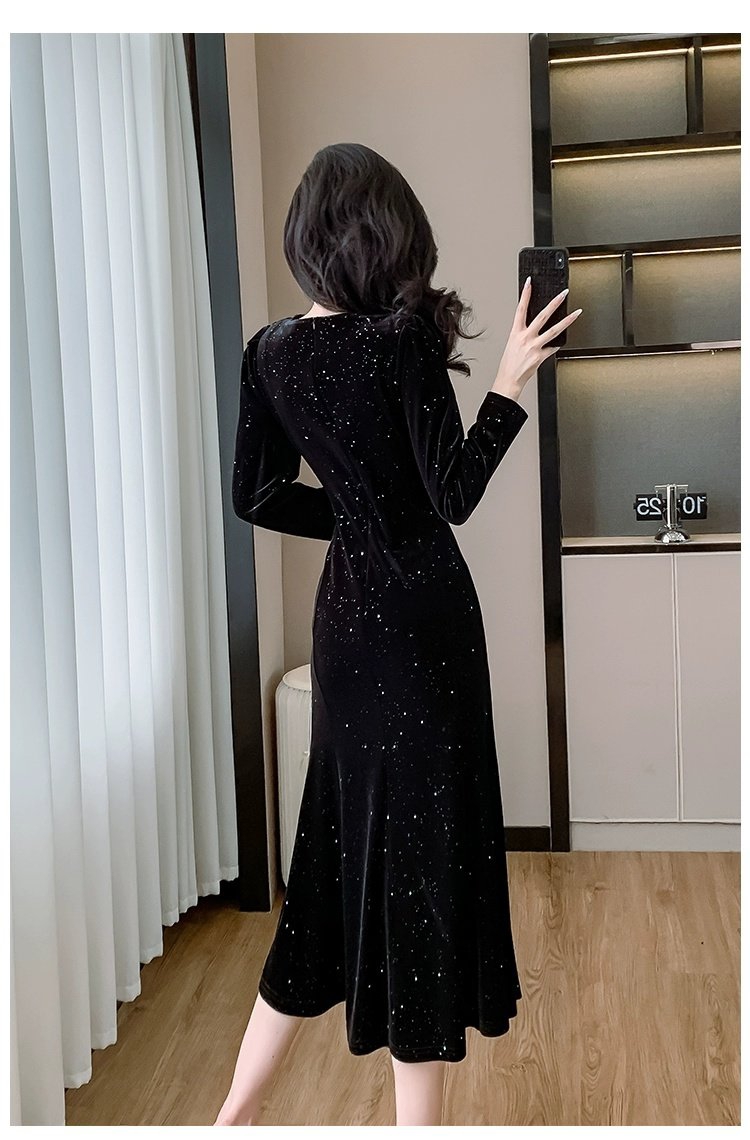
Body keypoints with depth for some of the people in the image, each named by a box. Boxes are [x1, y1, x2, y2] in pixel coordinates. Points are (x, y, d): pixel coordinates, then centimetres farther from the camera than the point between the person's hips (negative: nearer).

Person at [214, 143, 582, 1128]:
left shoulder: (271, 351, 4)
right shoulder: (405, 337, -13)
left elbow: (257, 497, 8)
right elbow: (453, 497, -16)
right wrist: (510, 383, -12)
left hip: (346, 614, 6)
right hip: (422, 616, -6)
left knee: (345, 836, 18)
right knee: (424, 842, 4)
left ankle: (238, 1111, 27)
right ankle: (419, 1116, 18)